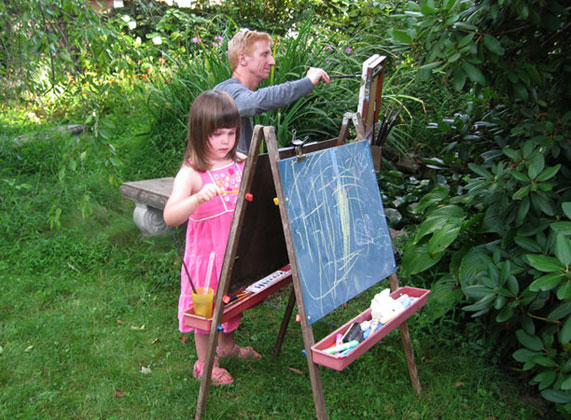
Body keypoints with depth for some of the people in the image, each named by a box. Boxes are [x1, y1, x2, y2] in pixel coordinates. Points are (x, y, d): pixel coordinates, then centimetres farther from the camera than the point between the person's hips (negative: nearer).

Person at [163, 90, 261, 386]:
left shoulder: (242, 164, -1)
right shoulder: (191, 173, -20)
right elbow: (170, 217, -32)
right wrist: (199, 198, -49)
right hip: (207, 256, -6)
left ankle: (227, 346, 51)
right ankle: (204, 363, 34)